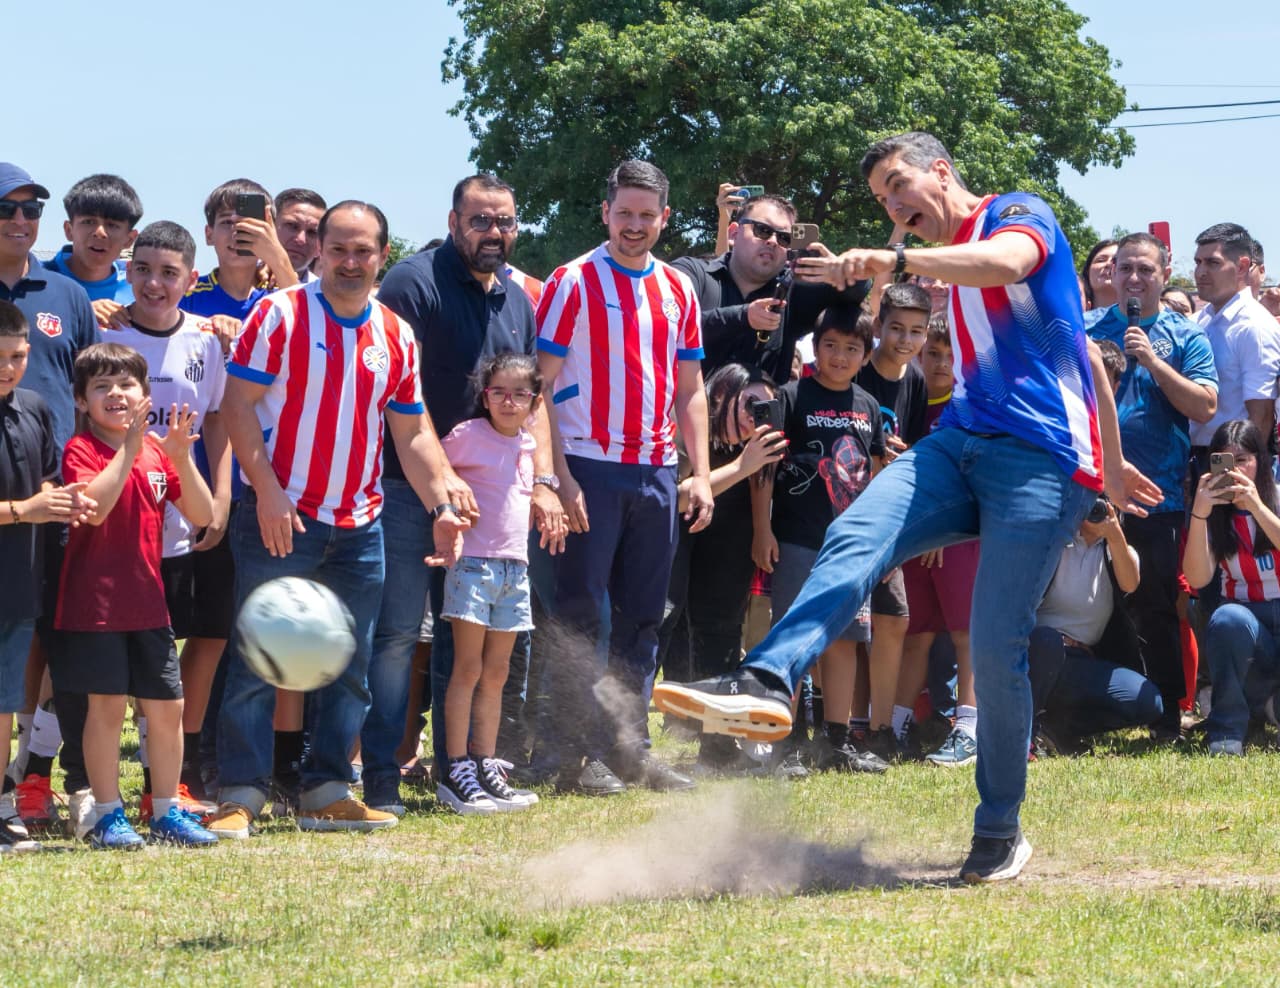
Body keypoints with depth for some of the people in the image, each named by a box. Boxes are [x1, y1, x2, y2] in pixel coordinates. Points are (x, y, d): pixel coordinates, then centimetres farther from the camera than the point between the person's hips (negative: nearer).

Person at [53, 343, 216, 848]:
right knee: (107, 706, -3)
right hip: (96, 603, -5)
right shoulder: (81, 449, -6)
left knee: (168, 707, 7)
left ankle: (166, 811, 18)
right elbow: (93, 507, -25)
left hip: (147, 602, 6)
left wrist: (181, 457, -12)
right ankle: (108, 815, 5)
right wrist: (129, 448, -26)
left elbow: (202, 515, 3)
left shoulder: (157, 451, 11)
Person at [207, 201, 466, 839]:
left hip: (359, 526, 5)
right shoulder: (280, 314, -5)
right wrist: (267, 491, -16)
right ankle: (240, 794, -2)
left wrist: (441, 505, 3)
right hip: (281, 518, -5)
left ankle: (327, 791, 16)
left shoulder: (396, 336, 10)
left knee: (349, 667, 7)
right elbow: (238, 404, -8)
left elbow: (413, 433, 15)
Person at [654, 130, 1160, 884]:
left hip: (1040, 460, -7)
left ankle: (1000, 833, 4)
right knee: (855, 539, -21)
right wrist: (1111, 462, 35)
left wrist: (897, 260, -36)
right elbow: (1083, 351, 32)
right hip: (962, 444, 7)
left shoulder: (1018, 214, 2)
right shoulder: (953, 266, 26)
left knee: (997, 648, -11)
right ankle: (767, 687, -41)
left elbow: (1006, 263, -25)